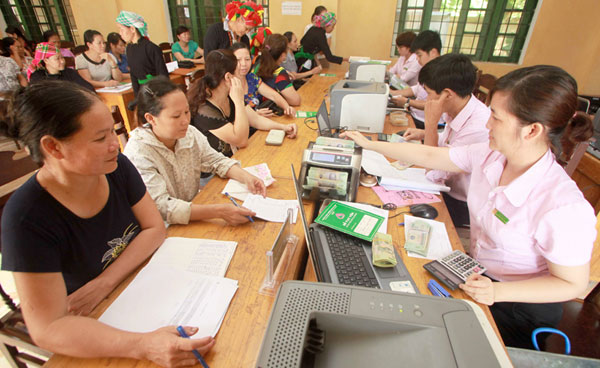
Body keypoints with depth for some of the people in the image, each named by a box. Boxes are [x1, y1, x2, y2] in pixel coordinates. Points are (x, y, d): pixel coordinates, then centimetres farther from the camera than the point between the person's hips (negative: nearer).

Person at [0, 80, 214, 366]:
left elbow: (154, 228, -6)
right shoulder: (27, 217, -25)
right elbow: (48, 329, -26)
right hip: (94, 327, -4)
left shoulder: (117, 167, -11)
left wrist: (106, 280, -21)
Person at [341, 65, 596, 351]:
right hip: (478, 272, 5)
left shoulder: (564, 208, -32)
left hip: (520, 303, -5)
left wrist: (498, 291, -30)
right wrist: (368, 144, 1)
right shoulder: (489, 154, -15)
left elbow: (572, 284, -18)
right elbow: (429, 156, -5)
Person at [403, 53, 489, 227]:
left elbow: (436, 173, -28)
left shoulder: (479, 128, -34)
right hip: (446, 187, 7)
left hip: (460, 205, -7)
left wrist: (431, 123, -31)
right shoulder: (457, 108, -6)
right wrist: (425, 134, 0)